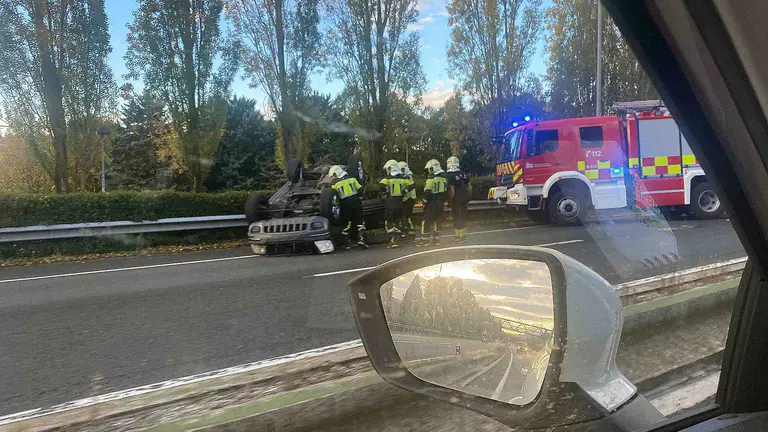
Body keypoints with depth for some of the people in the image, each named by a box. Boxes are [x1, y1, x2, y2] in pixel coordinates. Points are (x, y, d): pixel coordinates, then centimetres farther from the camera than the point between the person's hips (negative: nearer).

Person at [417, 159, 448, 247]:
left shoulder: (431, 178, -15)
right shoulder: (444, 178, 11)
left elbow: (427, 192, -18)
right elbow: (446, 191, 15)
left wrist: (424, 200, -5)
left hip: (432, 203, -8)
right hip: (441, 202, 8)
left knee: (426, 220, 0)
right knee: (437, 219, 14)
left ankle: (425, 239, 1)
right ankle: (436, 239, 16)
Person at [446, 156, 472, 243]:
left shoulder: (451, 176, -16)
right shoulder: (464, 174, 7)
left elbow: (452, 190, -19)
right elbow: (469, 187, 9)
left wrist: (449, 201, -10)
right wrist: (468, 197, 17)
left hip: (456, 200, -7)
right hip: (464, 199, 7)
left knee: (457, 218, 1)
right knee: (463, 217, 15)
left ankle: (458, 237, 5)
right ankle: (463, 236, 23)